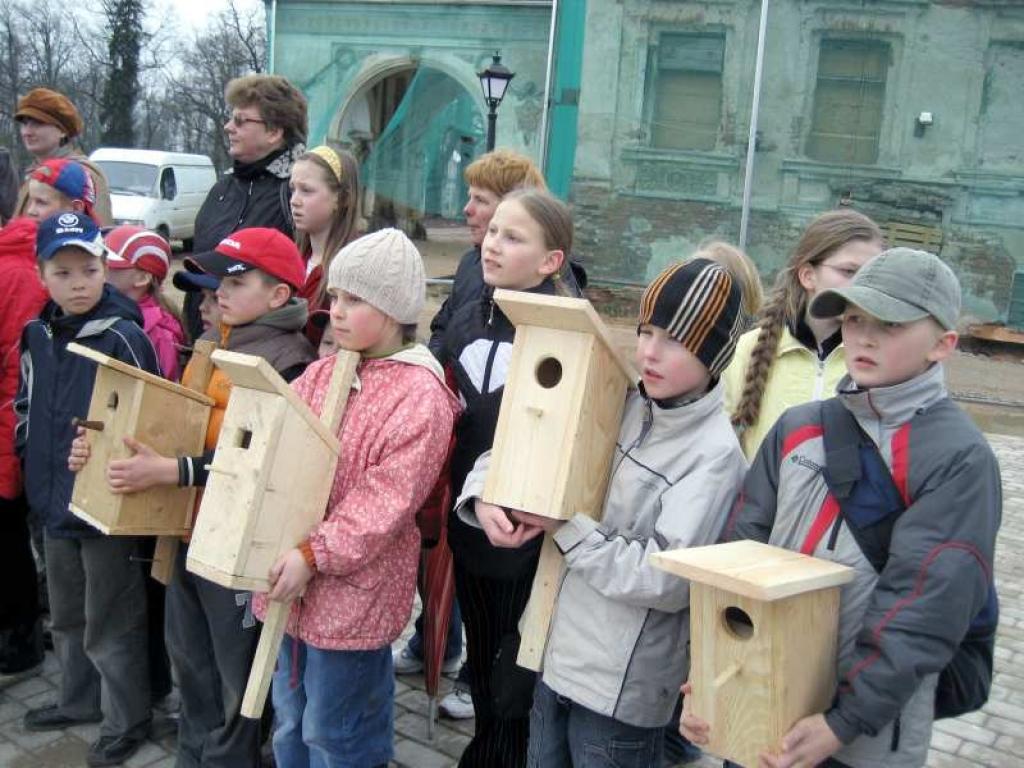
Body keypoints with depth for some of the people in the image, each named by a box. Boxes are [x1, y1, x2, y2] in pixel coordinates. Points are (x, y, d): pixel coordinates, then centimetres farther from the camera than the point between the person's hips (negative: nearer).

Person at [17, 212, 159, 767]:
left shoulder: (123, 337, -18)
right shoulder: (37, 334, 3)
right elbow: (24, 405, 16)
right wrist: (30, 456, 8)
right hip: (54, 502, 7)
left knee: (111, 624, 7)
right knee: (66, 617, 24)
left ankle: (126, 721, 26)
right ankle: (79, 701, 44)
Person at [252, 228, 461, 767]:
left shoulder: (420, 396, -16)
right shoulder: (321, 373, 7)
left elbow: (386, 500, -21)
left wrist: (314, 555, -22)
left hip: (352, 592, -7)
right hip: (290, 579, 7)